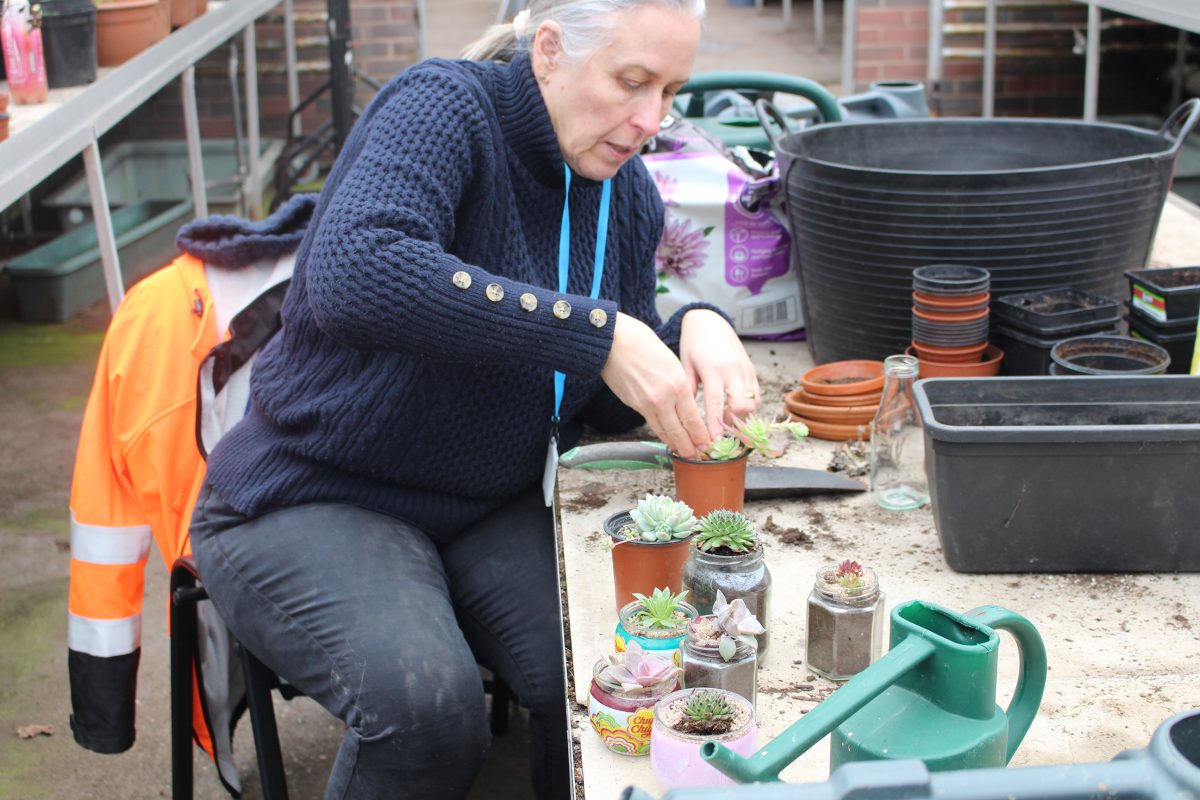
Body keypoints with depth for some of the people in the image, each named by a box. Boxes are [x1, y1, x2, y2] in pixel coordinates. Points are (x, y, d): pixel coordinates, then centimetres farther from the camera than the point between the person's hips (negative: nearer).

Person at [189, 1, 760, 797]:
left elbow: (607, 406, 9)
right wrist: (597, 333, -37)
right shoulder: (443, 106, -16)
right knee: (426, 702, -31)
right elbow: (355, 276, -37)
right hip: (315, 502, -5)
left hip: (498, 508, 5)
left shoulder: (628, 194, 4)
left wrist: (693, 334, -14)